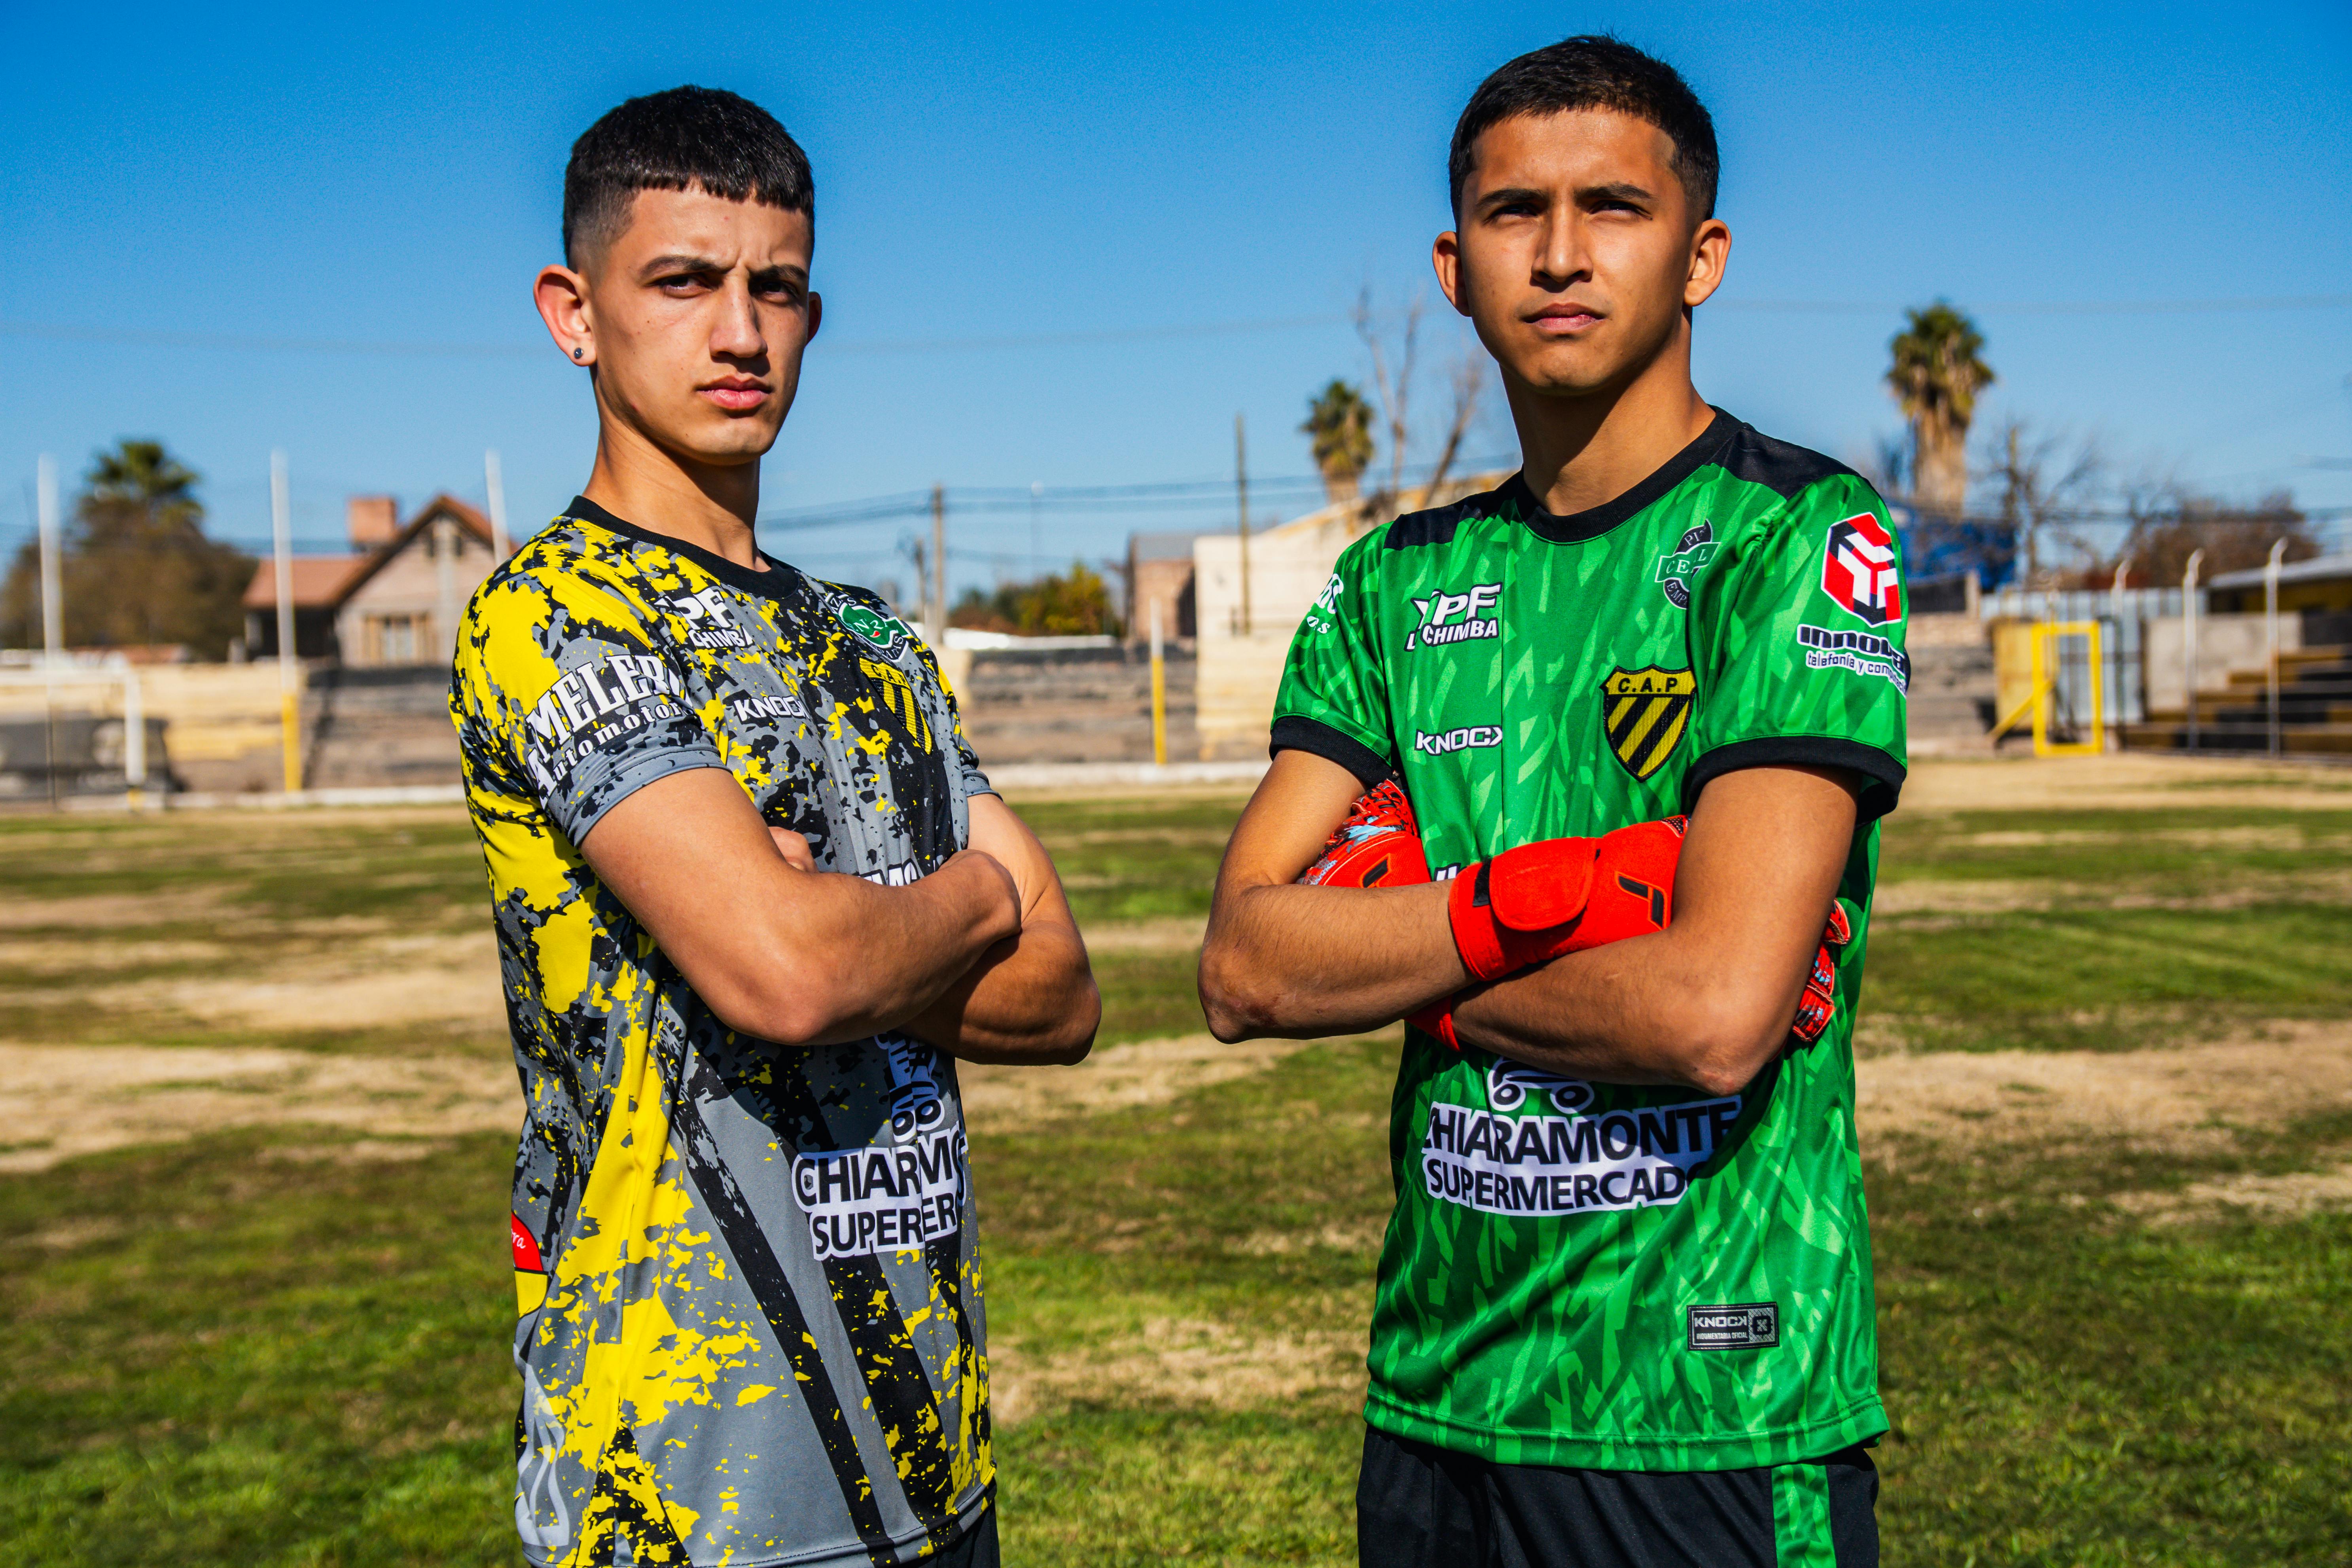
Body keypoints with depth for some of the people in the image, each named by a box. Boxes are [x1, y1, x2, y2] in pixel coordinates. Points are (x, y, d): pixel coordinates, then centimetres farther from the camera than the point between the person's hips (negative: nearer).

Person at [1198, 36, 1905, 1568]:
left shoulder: (1803, 534, -9)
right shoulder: (1398, 583, 8)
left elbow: (1714, 1016, -21)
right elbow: (1243, 968, -3)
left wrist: (1400, 944, -7)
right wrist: (1548, 894, -17)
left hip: (1719, 1424, -5)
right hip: (1435, 1401, 5)